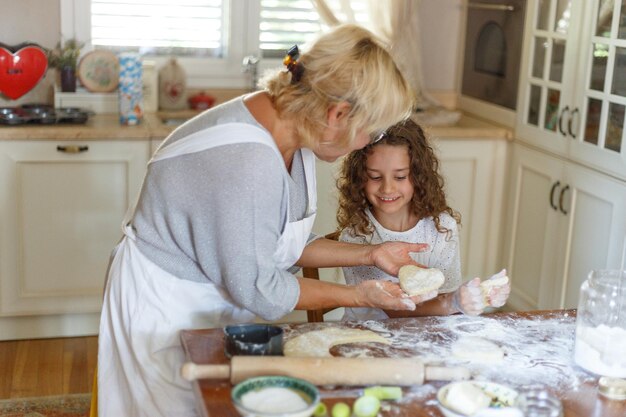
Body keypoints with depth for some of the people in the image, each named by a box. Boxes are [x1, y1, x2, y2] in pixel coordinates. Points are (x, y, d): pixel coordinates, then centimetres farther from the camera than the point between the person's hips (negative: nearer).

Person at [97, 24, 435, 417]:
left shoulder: (293, 135, -7)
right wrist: (357, 296, -15)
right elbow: (257, 288, -24)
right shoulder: (249, 162, -34)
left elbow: (285, 241, 5)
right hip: (166, 308, -8)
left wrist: (370, 254, 0)